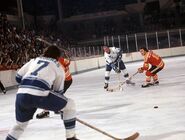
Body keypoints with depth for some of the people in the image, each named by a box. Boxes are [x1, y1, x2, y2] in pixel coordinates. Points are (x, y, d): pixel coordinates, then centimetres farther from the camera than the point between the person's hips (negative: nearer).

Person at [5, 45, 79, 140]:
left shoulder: (33, 61, 30)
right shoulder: (58, 67, 22)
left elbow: (18, 77, 28)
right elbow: (58, 90, 23)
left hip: (21, 95, 5)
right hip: (39, 95, -5)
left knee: (20, 124, 30)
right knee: (70, 105, 18)